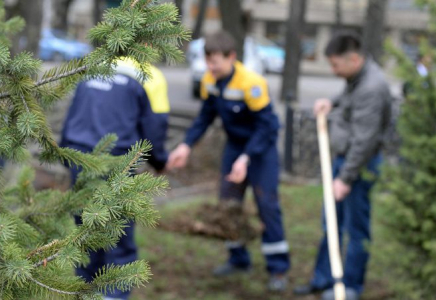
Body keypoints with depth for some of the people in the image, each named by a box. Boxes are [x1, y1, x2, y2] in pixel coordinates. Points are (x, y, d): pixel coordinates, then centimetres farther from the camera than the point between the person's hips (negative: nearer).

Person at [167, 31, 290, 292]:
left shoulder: (251, 84, -27)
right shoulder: (210, 81, -8)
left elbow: (265, 126, -24)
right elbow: (206, 116, 3)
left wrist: (246, 159, -32)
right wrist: (187, 146, -9)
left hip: (262, 146, -7)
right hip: (234, 144, 7)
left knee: (267, 204, -7)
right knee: (228, 201, 9)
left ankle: (278, 268, 1)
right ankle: (239, 260, 24)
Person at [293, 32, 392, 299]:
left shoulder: (371, 88, -25)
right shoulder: (358, 76, 5)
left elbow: (364, 140, -26)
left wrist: (346, 178, -22)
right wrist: (333, 103, 8)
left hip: (359, 162, -10)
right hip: (343, 156, 10)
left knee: (356, 227, 2)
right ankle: (324, 279, 29)